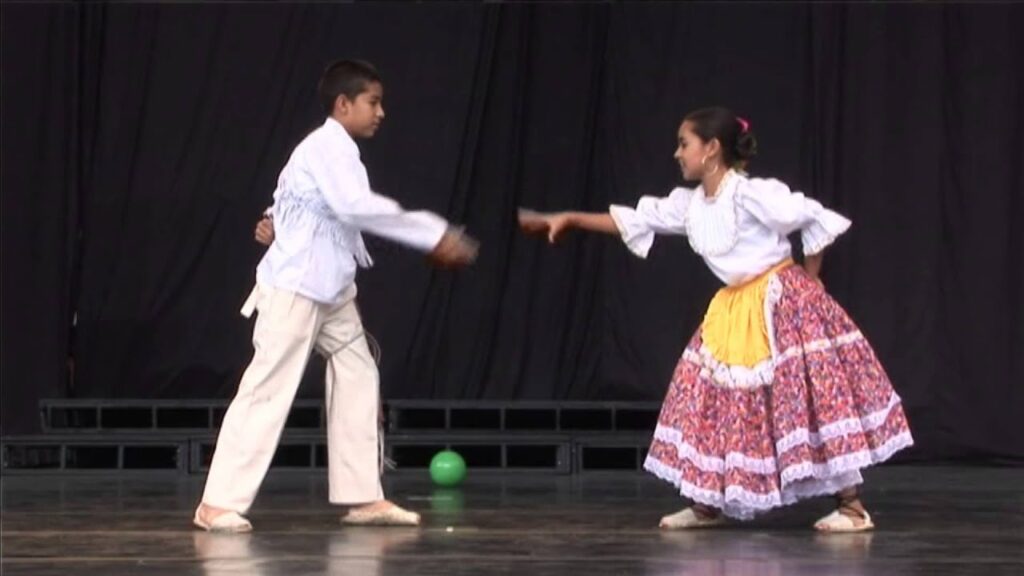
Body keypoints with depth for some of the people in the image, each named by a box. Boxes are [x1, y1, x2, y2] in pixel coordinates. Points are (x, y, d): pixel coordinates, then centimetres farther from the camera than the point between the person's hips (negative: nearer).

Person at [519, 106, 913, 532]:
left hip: (781, 304, -9)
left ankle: (852, 508, -4)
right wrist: (570, 220, 11)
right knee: (709, 395, 7)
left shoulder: (750, 194, -19)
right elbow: (635, 222, 14)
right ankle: (707, 504, 17)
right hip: (735, 309, 9)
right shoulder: (689, 204, 4)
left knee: (814, 400, -8)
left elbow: (815, 219, -16)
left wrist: (807, 282, -7)